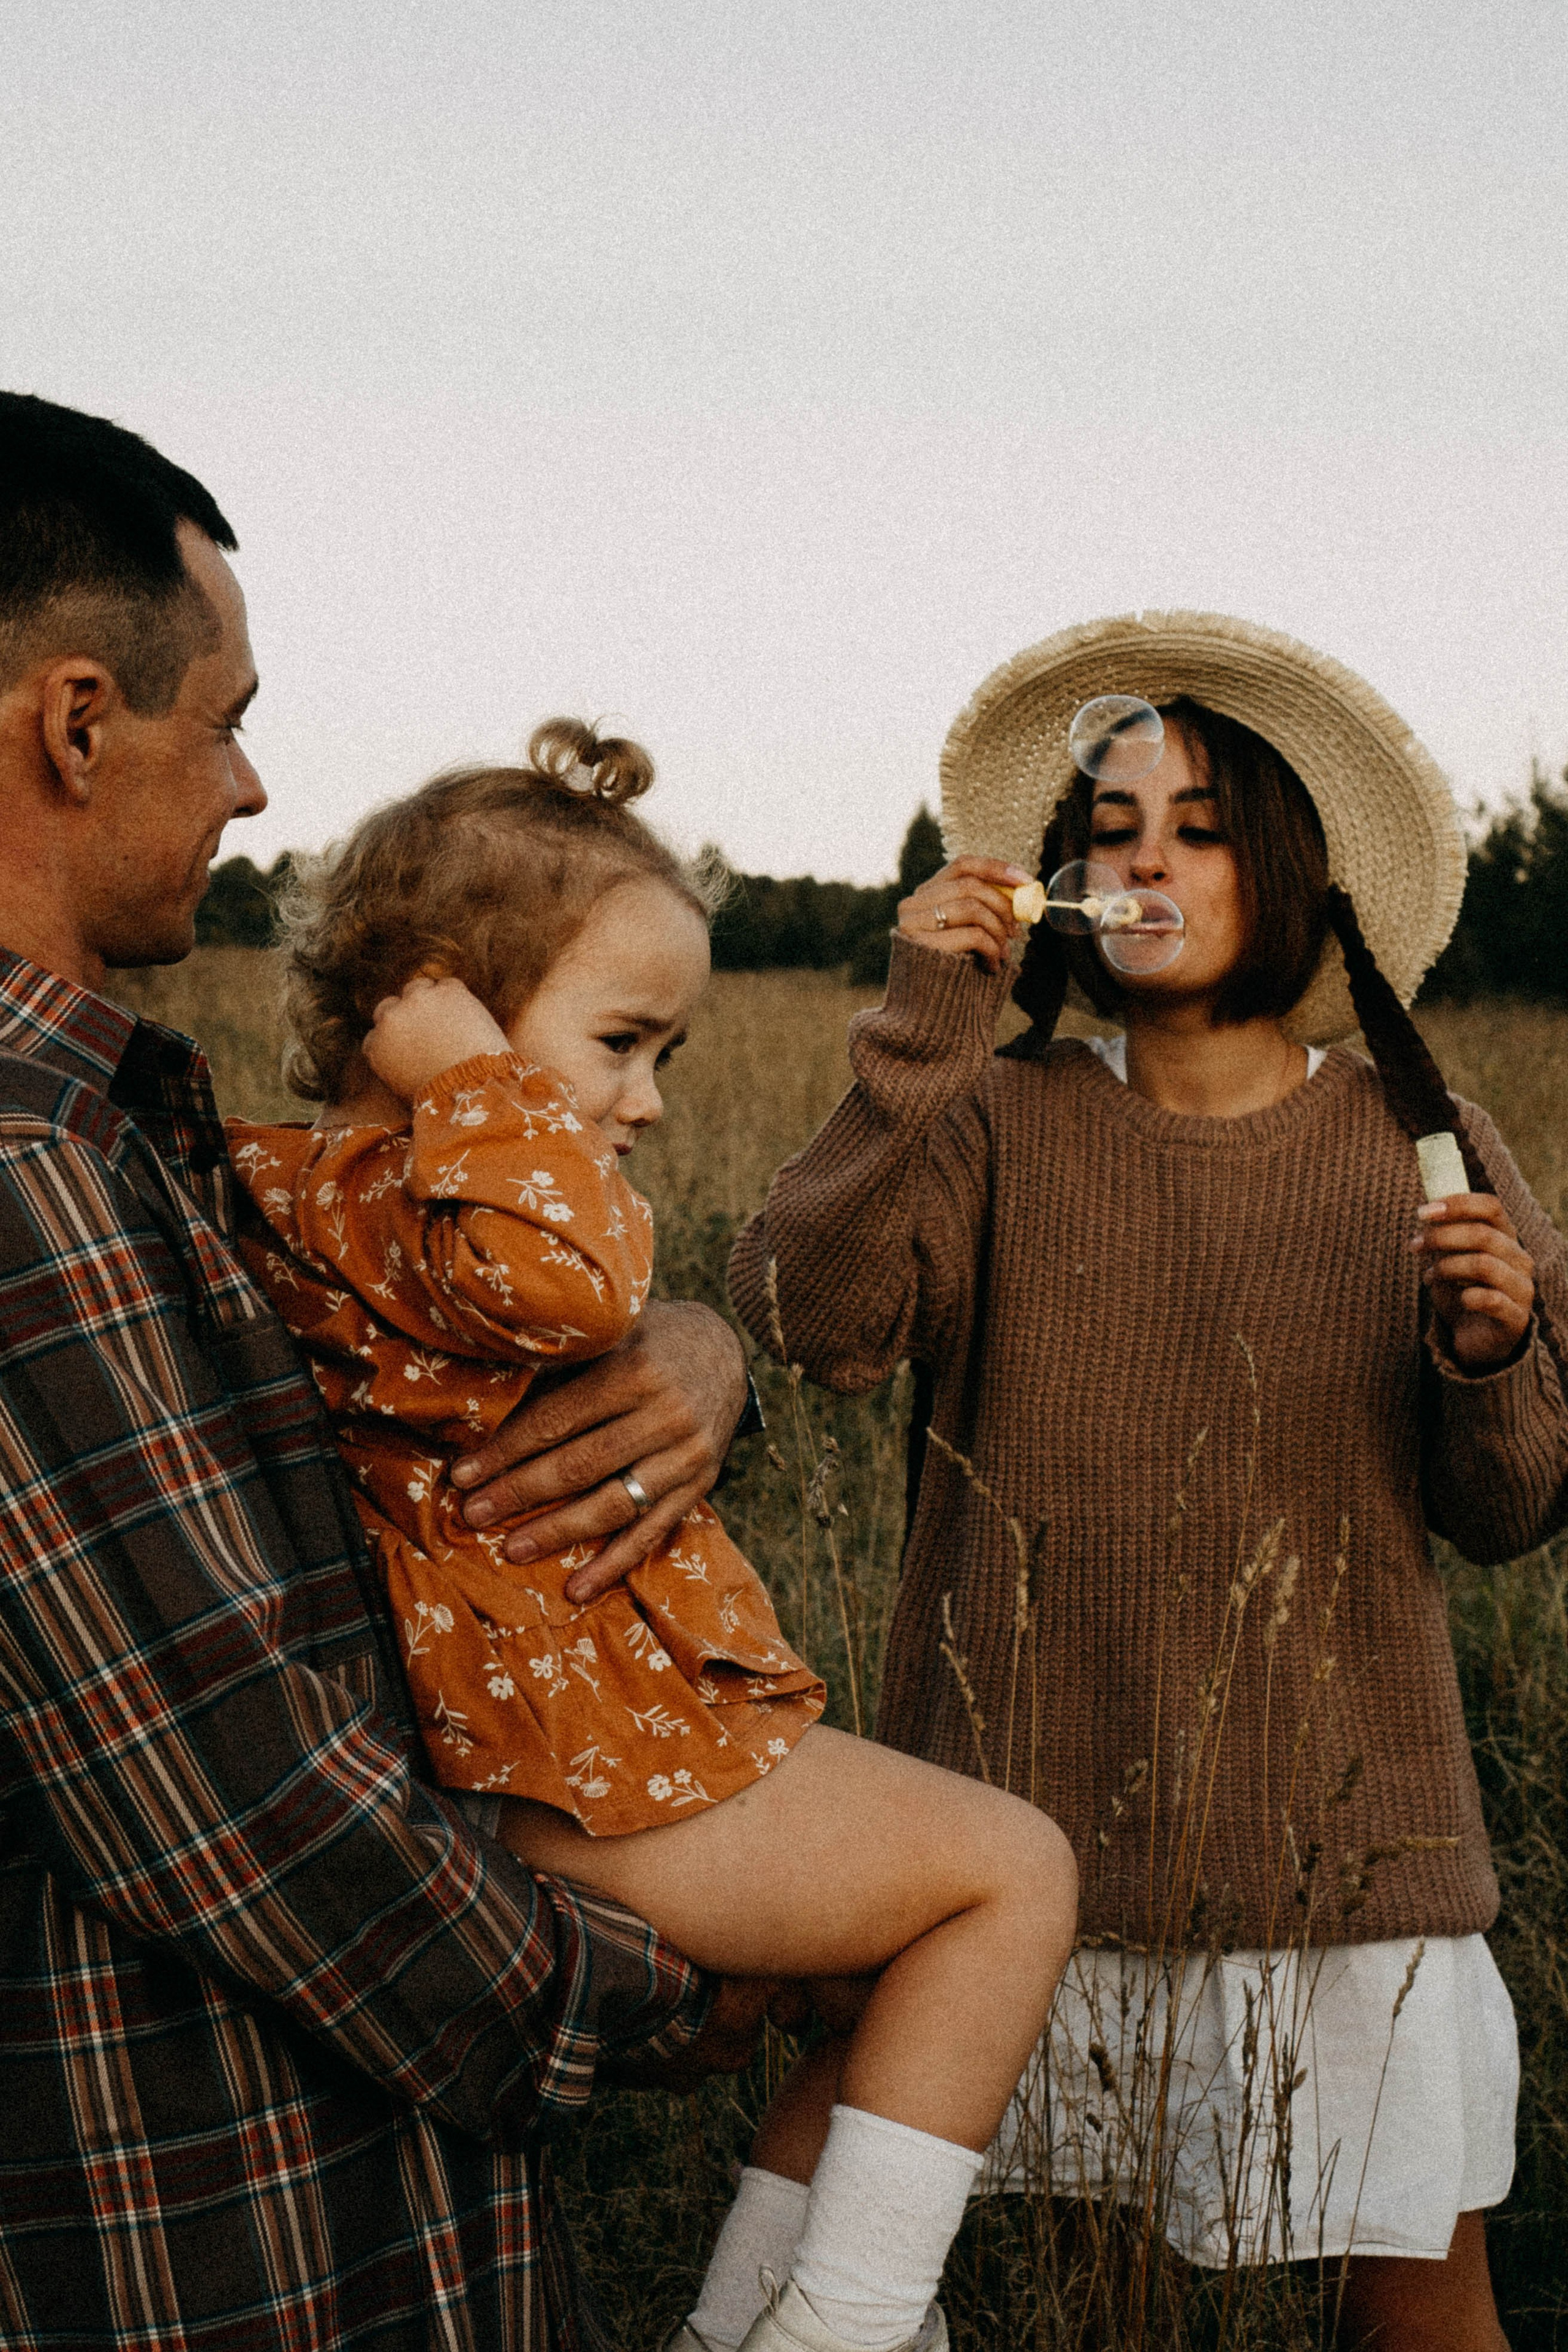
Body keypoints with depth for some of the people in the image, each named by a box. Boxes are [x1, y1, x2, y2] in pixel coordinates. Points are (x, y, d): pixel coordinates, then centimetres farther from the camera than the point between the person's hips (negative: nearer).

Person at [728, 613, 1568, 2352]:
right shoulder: (997, 1127, -1)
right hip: (1032, 1814, 0)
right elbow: (807, 1316, -18)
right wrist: (919, 1028, -21)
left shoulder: (1418, 1147, 1)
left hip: (1333, 1830, 1)